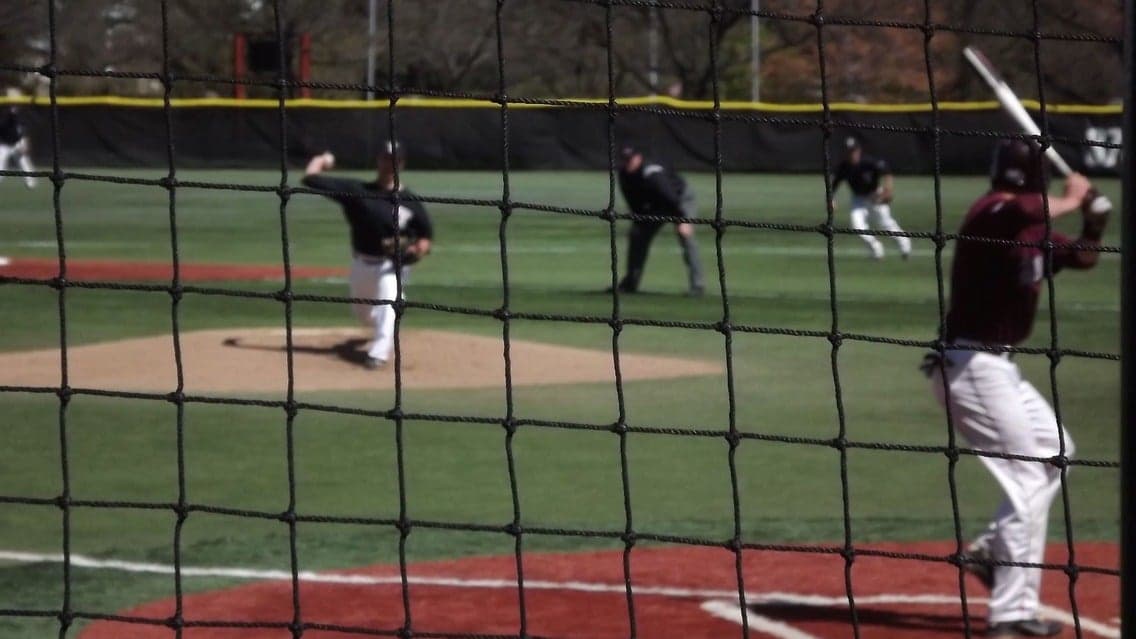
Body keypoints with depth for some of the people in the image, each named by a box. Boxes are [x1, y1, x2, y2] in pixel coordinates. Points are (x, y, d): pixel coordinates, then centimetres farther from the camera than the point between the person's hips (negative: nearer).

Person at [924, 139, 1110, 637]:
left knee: (1055, 450, 23)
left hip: (996, 365, 10)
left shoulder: (1034, 232, 10)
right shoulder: (991, 213, -18)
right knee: (1029, 478, -8)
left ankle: (992, 550, 25)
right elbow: (1021, 210, -42)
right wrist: (1072, 200, -24)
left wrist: (1093, 220, 2)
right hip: (970, 365, -10)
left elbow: (1083, 258, 23)